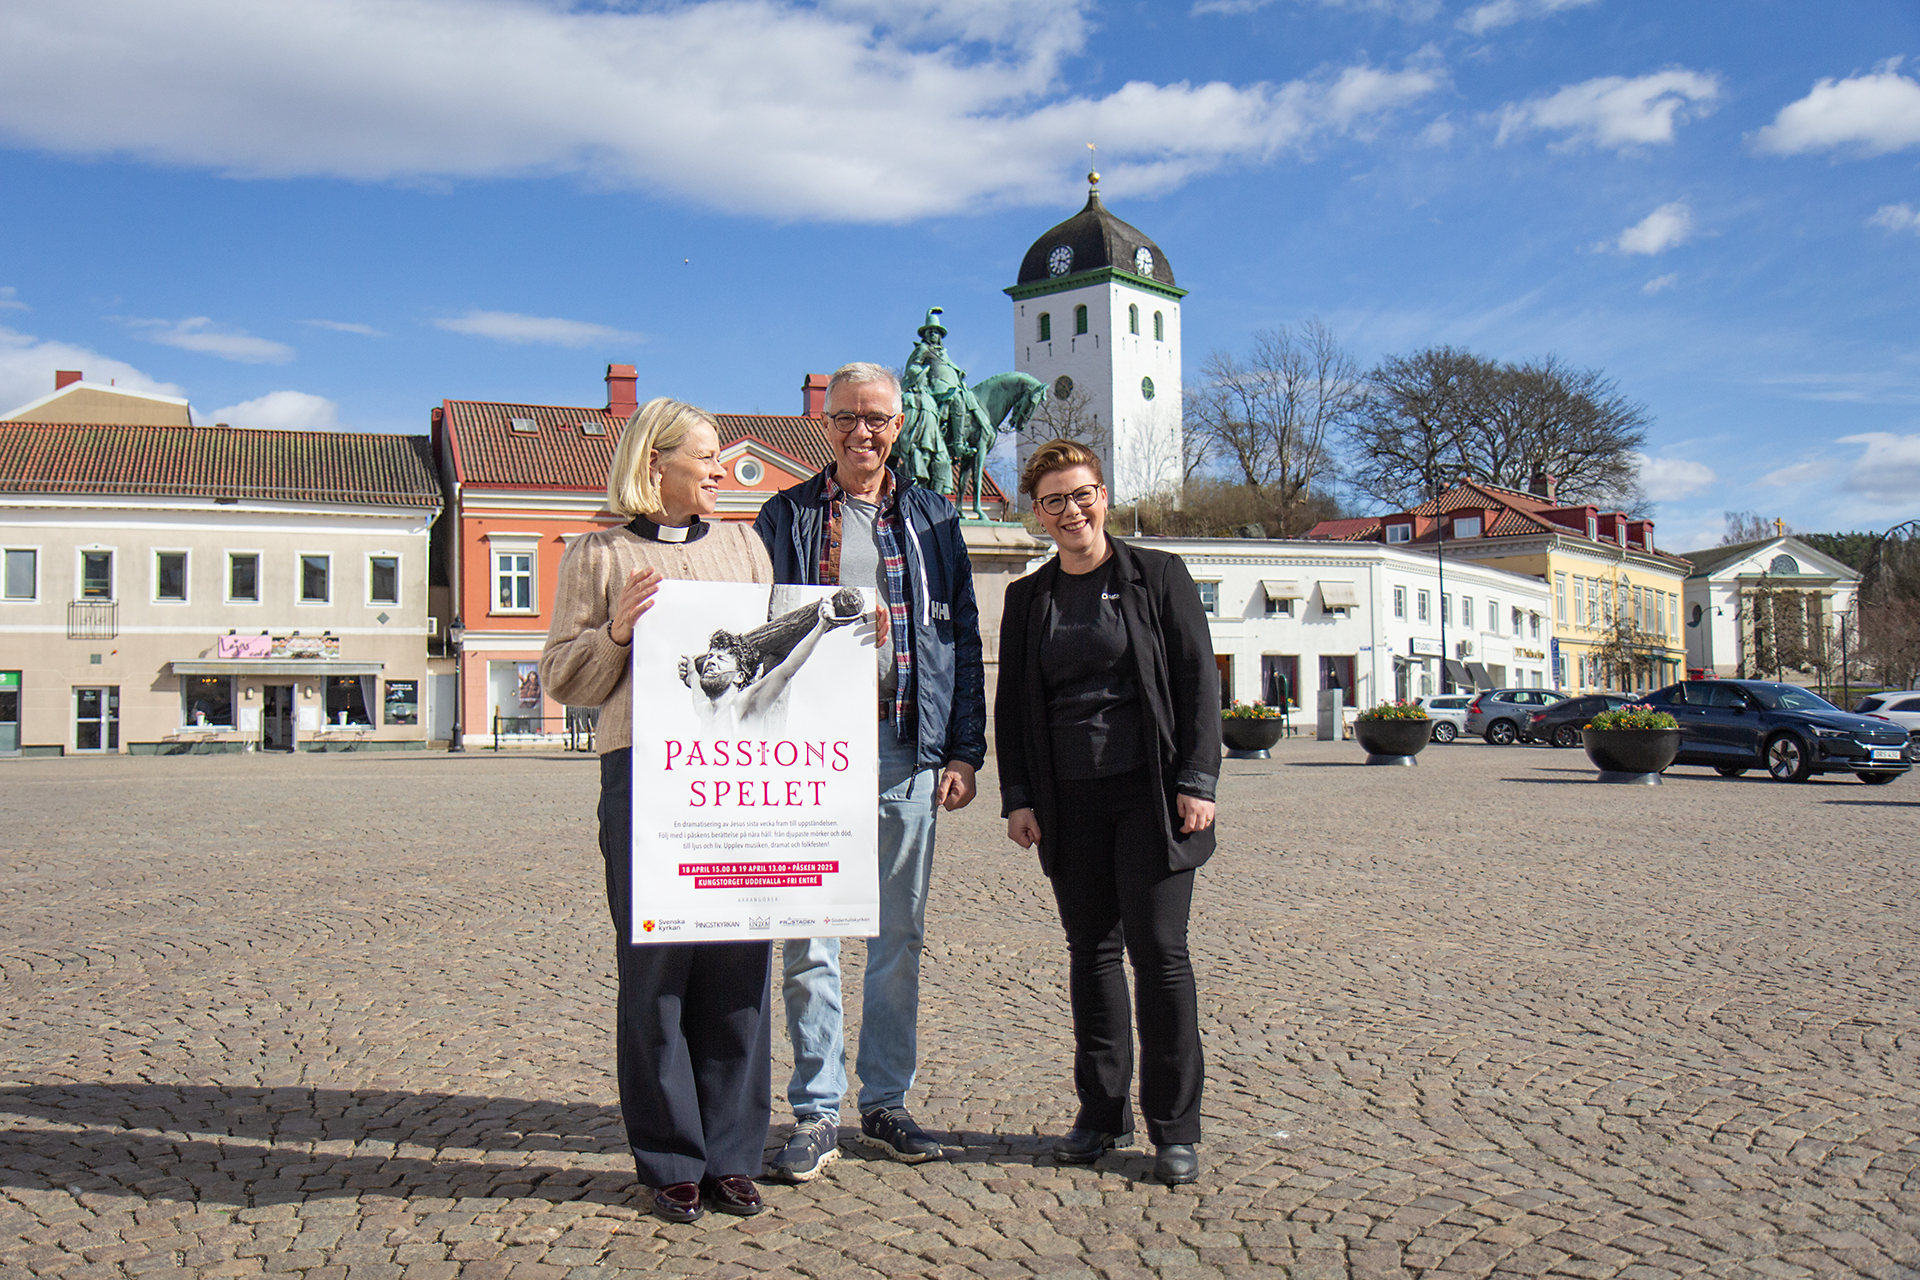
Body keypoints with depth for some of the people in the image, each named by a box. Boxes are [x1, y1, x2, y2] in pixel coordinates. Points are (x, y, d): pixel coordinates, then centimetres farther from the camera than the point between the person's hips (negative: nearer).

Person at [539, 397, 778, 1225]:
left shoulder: (743, 546, 19)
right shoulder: (599, 557, 8)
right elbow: (563, 678, 6)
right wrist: (617, 631, -10)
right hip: (642, 774, -3)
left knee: (739, 962, 3)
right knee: (654, 966, 0)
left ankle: (731, 1156, 15)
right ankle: (672, 1163, 12)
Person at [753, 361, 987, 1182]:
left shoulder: (932, 521, 12)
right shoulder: (786, 517, 9)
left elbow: (961, 638, 10)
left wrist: (963, 750, 2)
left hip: (905, 749, 2)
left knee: (899, 936, 8)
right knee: (808, 938, -1)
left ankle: (886, 1103, 21)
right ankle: (816, 1114, 10)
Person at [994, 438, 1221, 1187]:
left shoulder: (1158, 576, 2)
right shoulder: (1027, 598, 12)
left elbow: (1199, 680, -1)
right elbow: (1012, 704, 13)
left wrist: (1197, 780, -9)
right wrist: (1018, 797, 5)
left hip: (1151, 793, -3)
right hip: (1069, 801, 4)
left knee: (1159, 951, -4)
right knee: (1091, 952, 9)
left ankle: (1175, 1129, 7)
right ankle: (1103, 1114, 21)